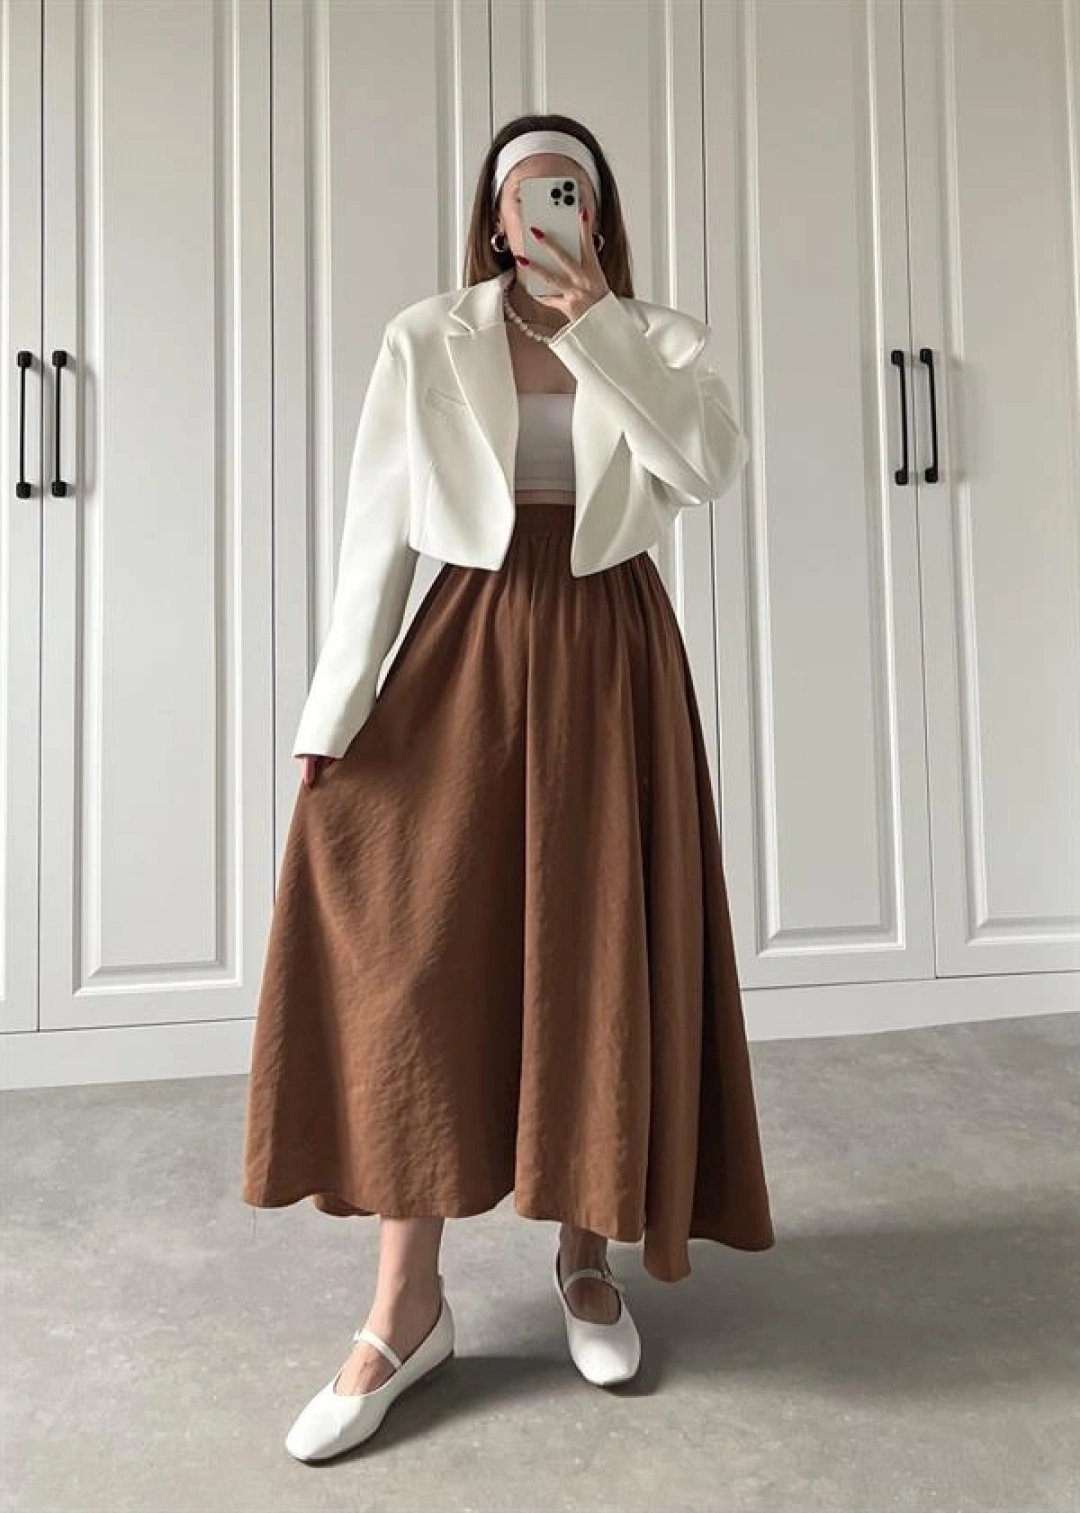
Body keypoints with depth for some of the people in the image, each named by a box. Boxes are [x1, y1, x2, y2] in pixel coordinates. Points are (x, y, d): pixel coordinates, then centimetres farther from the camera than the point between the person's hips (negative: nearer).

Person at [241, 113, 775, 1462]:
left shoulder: (658, 339, 10)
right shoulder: (425, 343, 7)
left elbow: (708, 467, -10)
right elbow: (376, 530, 1)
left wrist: (597, 321, -11)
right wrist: (336, 708, -5)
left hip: (612, 658, 1)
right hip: (469, 653, 0)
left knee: (602, 956, 3)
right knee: (415, 955, -7)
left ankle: (587, 1255, 25)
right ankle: (407, 1305, 9)